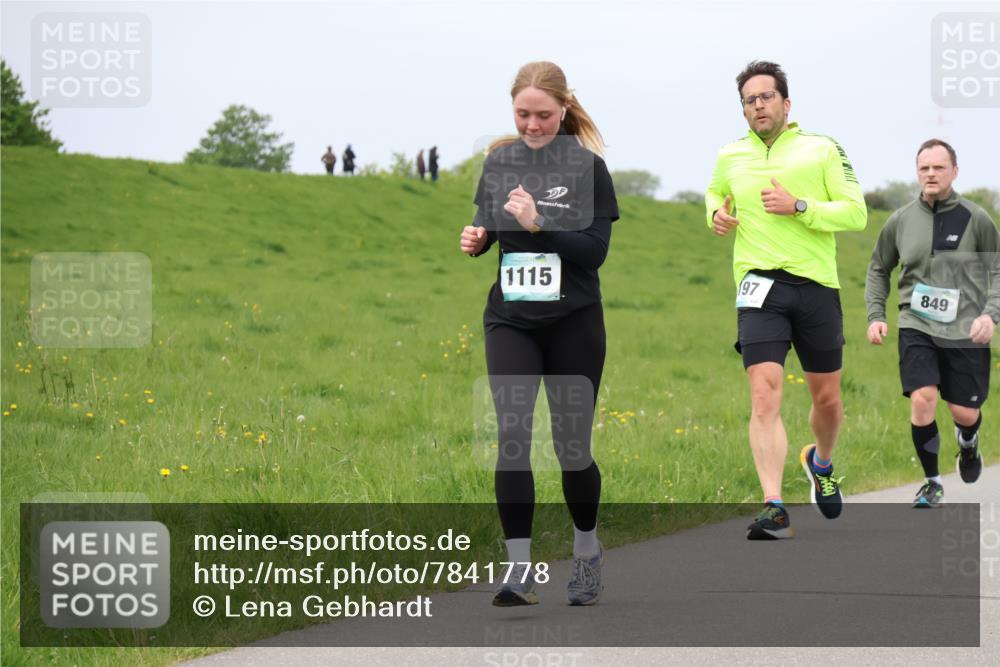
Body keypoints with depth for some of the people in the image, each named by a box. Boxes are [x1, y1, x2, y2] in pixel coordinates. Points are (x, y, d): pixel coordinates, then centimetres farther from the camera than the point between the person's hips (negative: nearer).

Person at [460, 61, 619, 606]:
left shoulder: (587, 166, -7)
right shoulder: (498, 161, 4)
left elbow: (595, 250, -13)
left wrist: (537, 224, -25)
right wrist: (476, 238, -6)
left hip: (573, 322, -2)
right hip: (510, 320, 2)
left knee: (572, 447, 6)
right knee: (511, 437, -12)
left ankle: (587, 551, 31)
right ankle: (519, 569, -11)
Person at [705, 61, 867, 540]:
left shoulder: (823, 150, 2)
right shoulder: (730, 158, 11)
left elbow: (855, 213, -3)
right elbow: (714, 194, 33)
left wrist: (798, 207, -14)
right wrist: (716, 214, 10)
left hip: (817, 284, 0)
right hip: (760, 284, 0)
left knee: (827, 398, 11)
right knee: (764, 396, -16)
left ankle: (820, 462, 44)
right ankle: (774, 509, -20)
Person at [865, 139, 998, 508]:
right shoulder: (900, 221, 4)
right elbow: (878, 269, 18)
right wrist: (876, 315, 7)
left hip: (965, 330, -1)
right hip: (916, 326, 1)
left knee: (965, 413, 2)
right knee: (922, 400, -16)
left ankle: (968, 443, 42)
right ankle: (932, 484, 3)